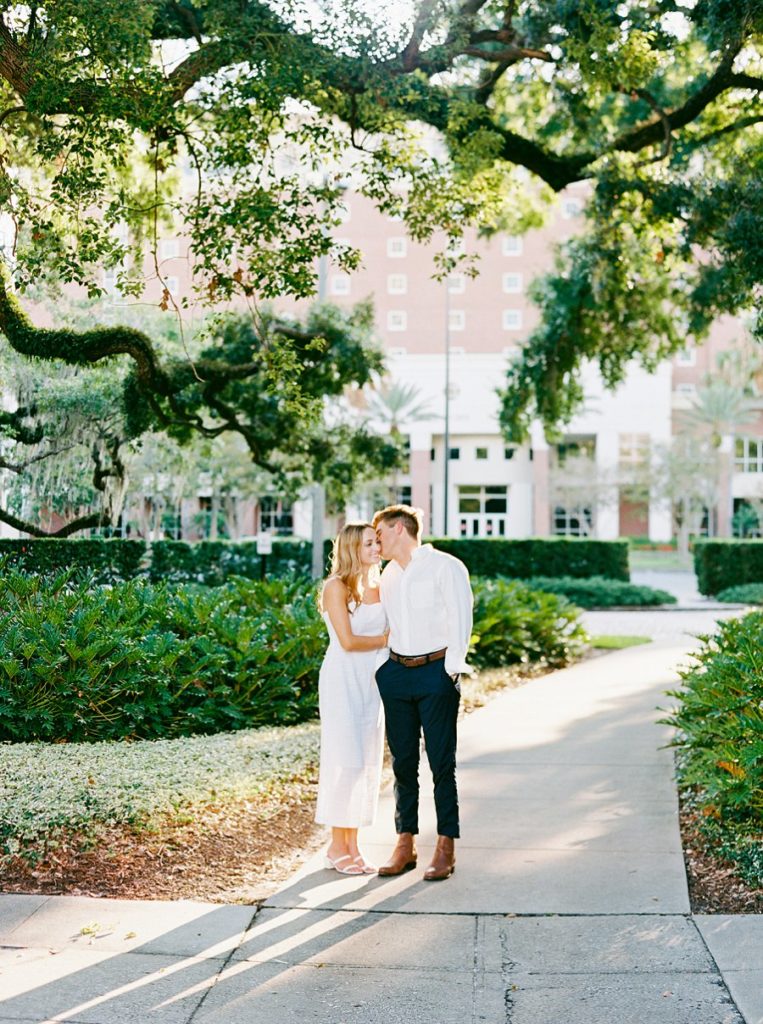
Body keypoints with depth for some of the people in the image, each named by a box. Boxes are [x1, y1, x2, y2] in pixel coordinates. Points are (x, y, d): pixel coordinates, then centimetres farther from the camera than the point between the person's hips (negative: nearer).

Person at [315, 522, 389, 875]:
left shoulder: (378, 586, 10)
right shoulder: (337, 586, -9)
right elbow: (347, 641, -15)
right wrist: (386, 639, -5)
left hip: (371, 681, 7)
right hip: (342, 679, -7)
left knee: (368, 761, 7)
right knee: (345, 760, -5)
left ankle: (352, 845, 14)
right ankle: (337, 847, 5)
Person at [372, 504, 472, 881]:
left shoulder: (445, 567, -5)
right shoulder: (388, 575, 16)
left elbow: (460, 619, -8)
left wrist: (452, 668, -12)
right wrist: (380, 667, 12)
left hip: (435, 671, -6)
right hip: (396, 671, 6)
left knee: (441, 762, -2)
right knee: (403, 762, 8)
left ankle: (446, 848, 4)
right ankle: (405, 844, 16)